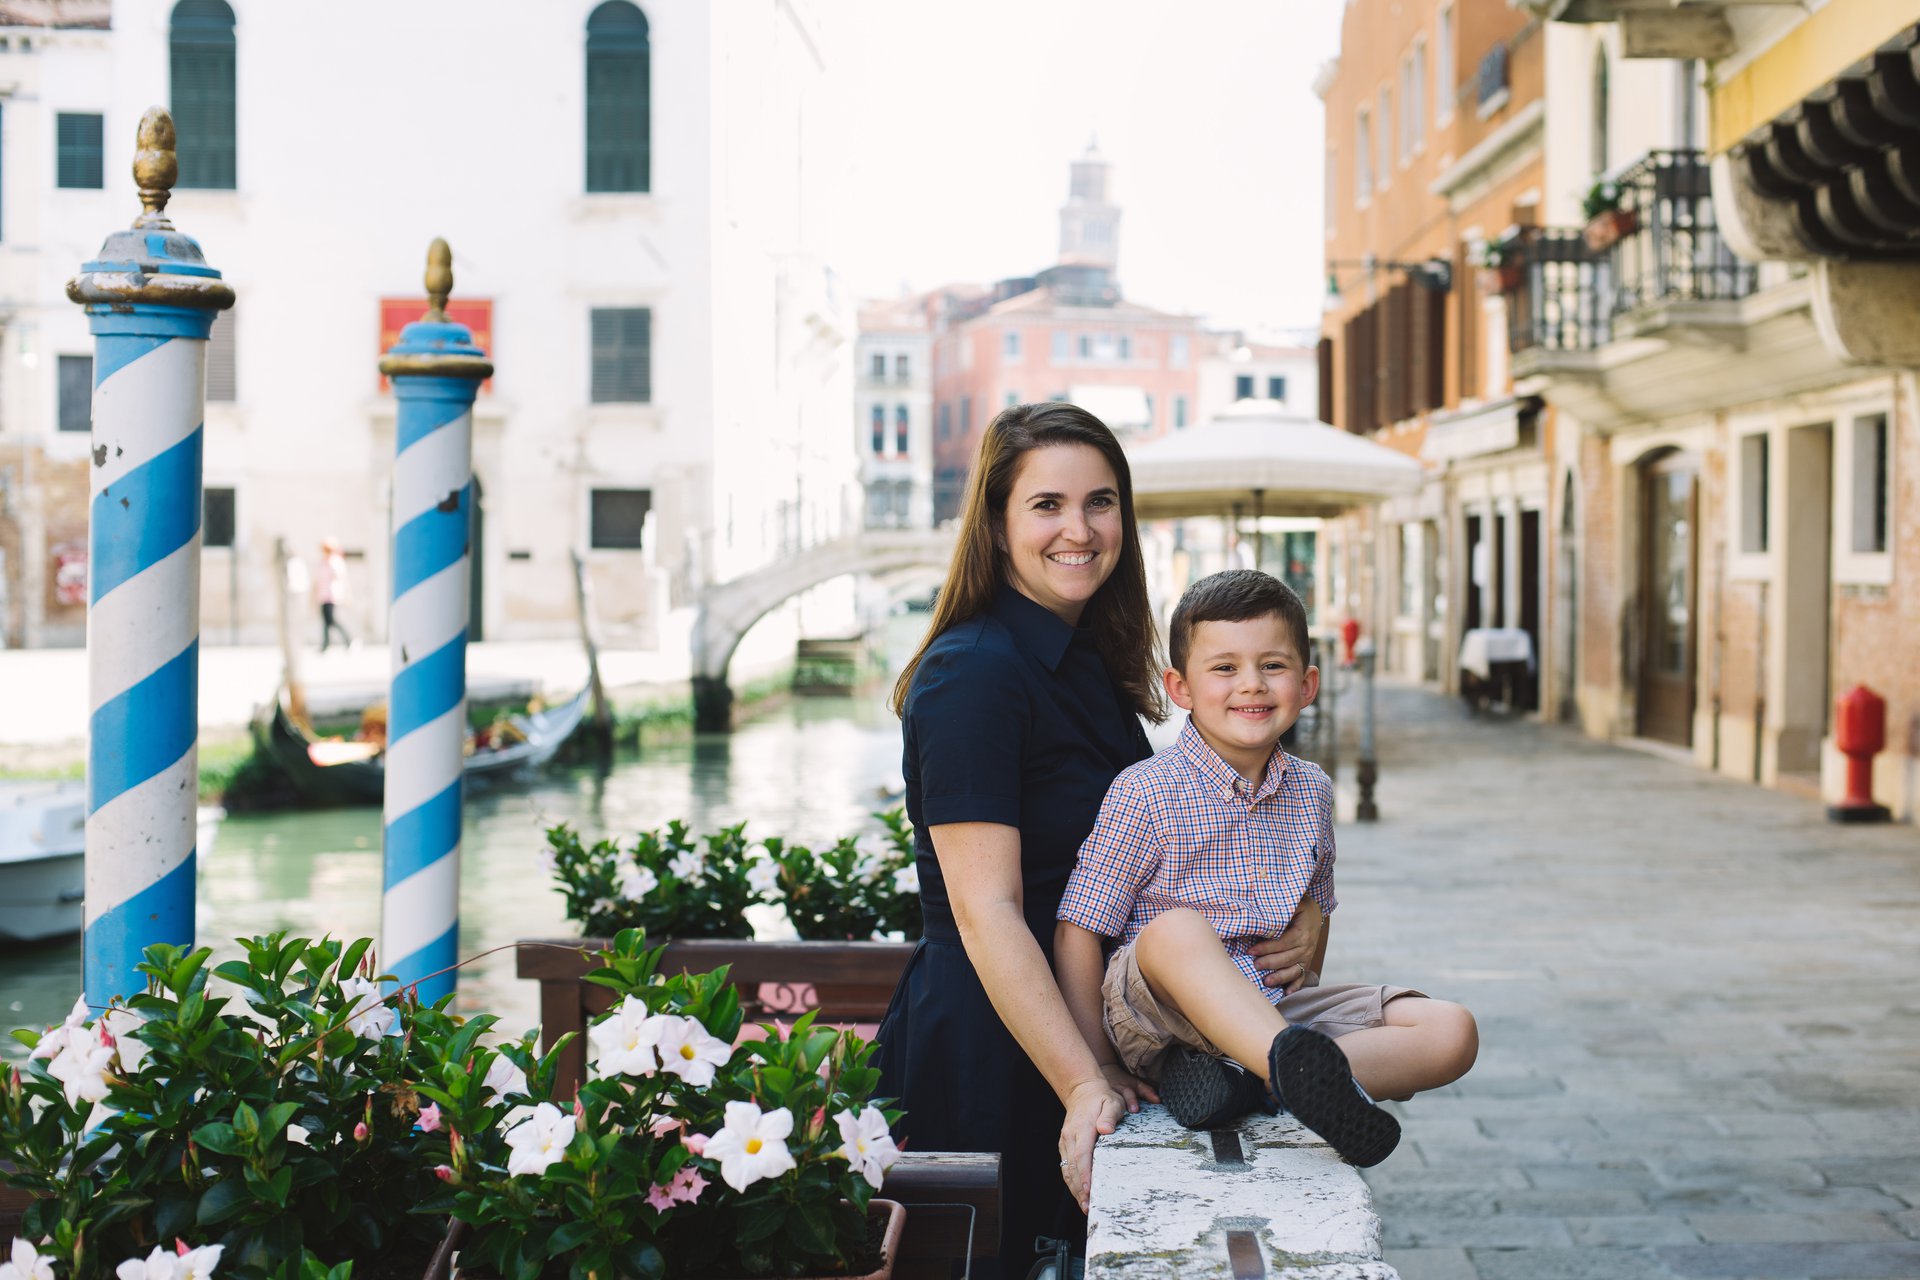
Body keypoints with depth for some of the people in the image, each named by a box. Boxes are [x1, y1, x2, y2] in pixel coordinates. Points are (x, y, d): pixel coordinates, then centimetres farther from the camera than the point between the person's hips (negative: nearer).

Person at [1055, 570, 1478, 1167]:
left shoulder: (1311, 792, 10)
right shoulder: (1145, 792, -6)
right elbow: (1076, 937, -6)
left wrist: (1308, 980, 12)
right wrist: (1099, 1068, -8)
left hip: (1272, 1008, 6)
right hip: (1159, 1013, -5)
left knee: (1452, 1033, -14)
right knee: (1176, 930, -38)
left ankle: (1246, 1075, -30)